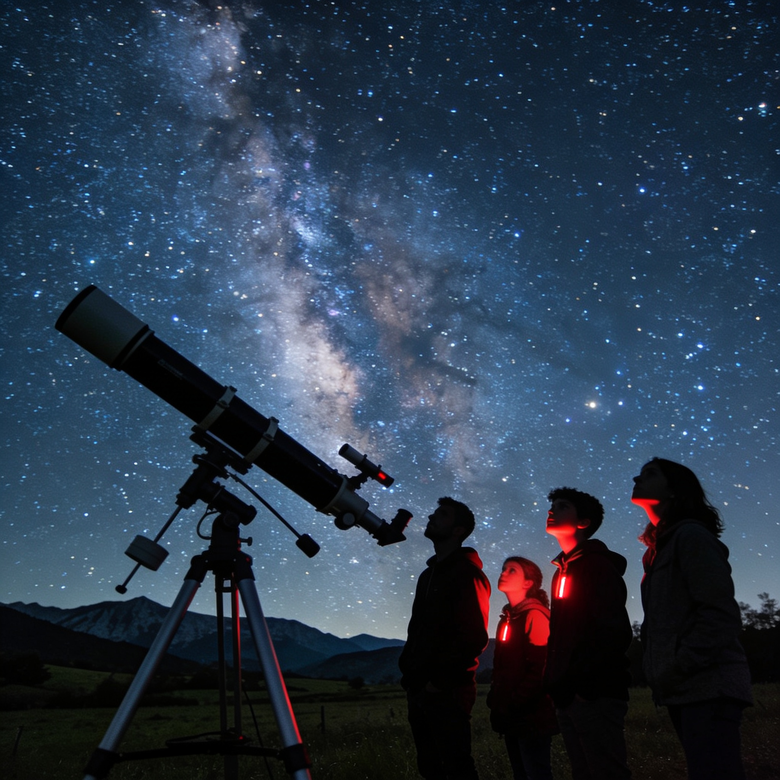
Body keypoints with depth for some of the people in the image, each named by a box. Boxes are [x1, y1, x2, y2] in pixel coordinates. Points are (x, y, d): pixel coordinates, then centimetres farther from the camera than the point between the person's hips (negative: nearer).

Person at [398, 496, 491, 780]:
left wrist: (440, 680, -17)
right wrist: (407, 667, 9)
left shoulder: (467, 574, -10)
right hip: (419, 688, 9)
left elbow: (474, 637, -18)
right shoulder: (429, 574, 17)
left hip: (447, 692, -9)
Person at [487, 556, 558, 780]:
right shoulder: (507, 618, 15)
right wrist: (495, 699, 8)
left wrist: (515, 703, -19)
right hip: (512, 715, 8)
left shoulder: (534, 615, -11)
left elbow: (540, 667, -18)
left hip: (531, 714, -8)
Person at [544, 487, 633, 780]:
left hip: (595, 694, -9)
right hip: (568, 696, 9)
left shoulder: (596, 564, -8)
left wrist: (577, 680, -20)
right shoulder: (564, 570, 19)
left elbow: (616, 633, -17)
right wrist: (553, 680, 12)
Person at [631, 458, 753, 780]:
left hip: (707, 687, -9)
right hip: (685, 690, 9)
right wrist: (661, 676, 8)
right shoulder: (661, 549, 18)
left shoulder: (691, 535, -8)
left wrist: (675, 669, -18)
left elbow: (721, 614, -17)